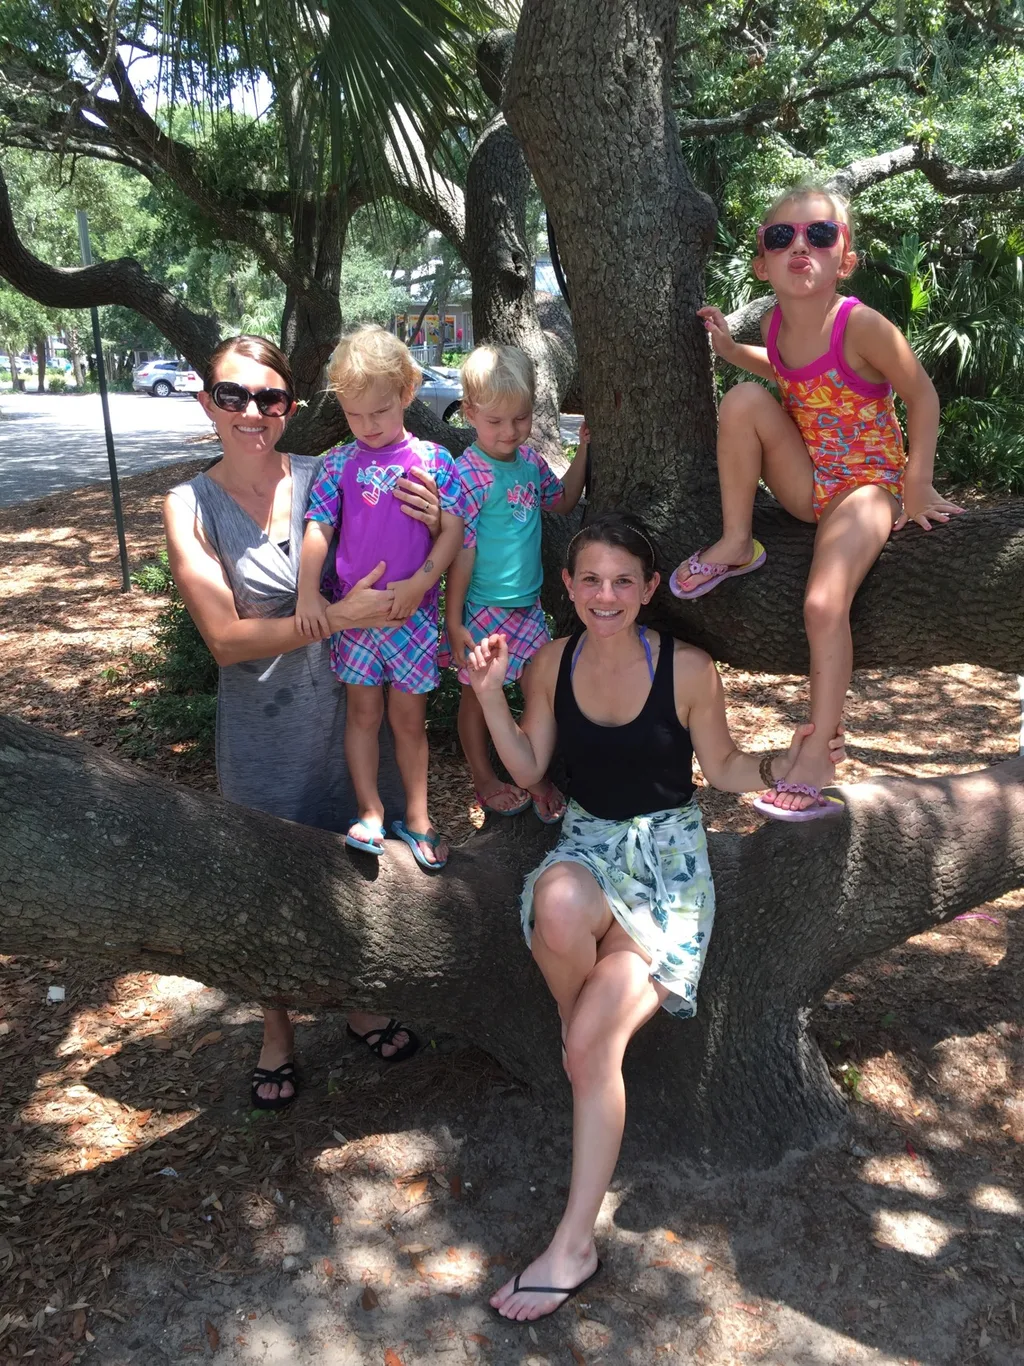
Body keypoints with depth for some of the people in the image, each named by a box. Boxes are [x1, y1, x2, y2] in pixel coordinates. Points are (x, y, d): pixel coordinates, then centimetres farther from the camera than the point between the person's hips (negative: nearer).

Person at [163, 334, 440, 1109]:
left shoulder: (327, 479, -5)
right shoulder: (190, 508, -9)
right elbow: (226, 638, -14)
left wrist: (432, 523, -18)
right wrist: (340, 616, -23)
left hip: (351, 704, 2)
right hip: (263, 729, -2)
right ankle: (278, 1030, 38)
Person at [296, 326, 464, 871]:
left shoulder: (432, 459, -3)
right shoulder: (339, 463, 1)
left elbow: (453, 530, -7)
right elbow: (317, 527, -2)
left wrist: (417, 585, -16)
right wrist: (307, 592, -12)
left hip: (413, 609, -1)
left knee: (409, 717, 11)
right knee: (363, 711, 10)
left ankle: (417, 816, 24)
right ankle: (370, 812, 22)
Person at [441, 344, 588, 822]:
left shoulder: (529, 459, 2)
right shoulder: (469, 475, -20)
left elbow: (562, 501, 20)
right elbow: (460, 552, -19)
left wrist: (583, 451, 9)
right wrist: (453, 621, -17)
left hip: (528, 602, 7)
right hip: (482, 608, -6)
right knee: (478, 693, 12)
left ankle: (540, 778, 29)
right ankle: (484, 780, 32)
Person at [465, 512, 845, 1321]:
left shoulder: (688, 669, -10)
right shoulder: (553, 663, 1)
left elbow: (722, 769, 2)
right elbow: (529, 770, 7)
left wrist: (779, 766, -18)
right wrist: (491, 697, -6)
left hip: (667, 853, -3)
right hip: (587, 840, 3)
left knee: (593, 1043, -20)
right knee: (557, 902, -37)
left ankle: (574, 1245, -5)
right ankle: (586, 1026, -4)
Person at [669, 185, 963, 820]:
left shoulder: (862, 326, -22)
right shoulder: (776, 323, -4)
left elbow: (923, 397, -11)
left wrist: (917, 486, -10)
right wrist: (730, 348, 7)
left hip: (867, 483, -5)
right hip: (808, 479, 5)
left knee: (825, 604, -26)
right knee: (745, 398, -18)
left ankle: (818, 760, -13)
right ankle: (737, 545, -4)